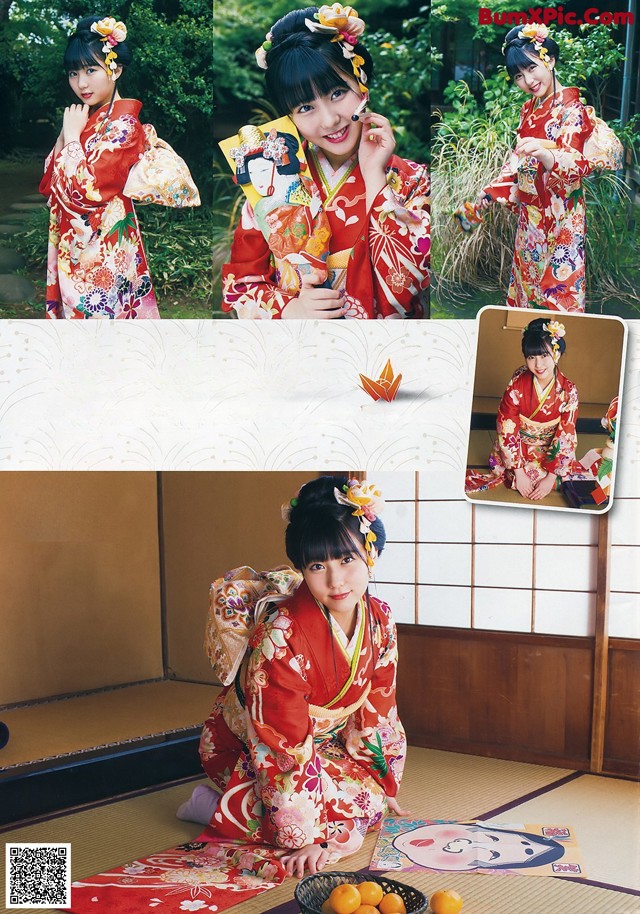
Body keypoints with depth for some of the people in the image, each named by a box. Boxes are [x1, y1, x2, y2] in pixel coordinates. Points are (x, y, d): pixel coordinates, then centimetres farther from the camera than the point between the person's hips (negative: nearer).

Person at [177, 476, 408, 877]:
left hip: (325, 743, 8)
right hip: (250, 750, -8)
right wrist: (307, 837, -29)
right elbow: (286, 744, -31)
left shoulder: (380, 619, -12)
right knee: (351, 815, -19)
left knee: (372, 801, -5)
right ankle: (219, 808, -5)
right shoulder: (282, 634, -33)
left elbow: (378, 708, 2)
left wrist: (384, 785, 9)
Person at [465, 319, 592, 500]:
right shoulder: (517, 384, -19)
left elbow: (565, 437, -13)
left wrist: (551, 477, -19)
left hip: (552, 452, 1)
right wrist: (519, 471, -20)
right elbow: (507, 430, -16)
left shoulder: (568, 391, -17)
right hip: (518, 449, -1)